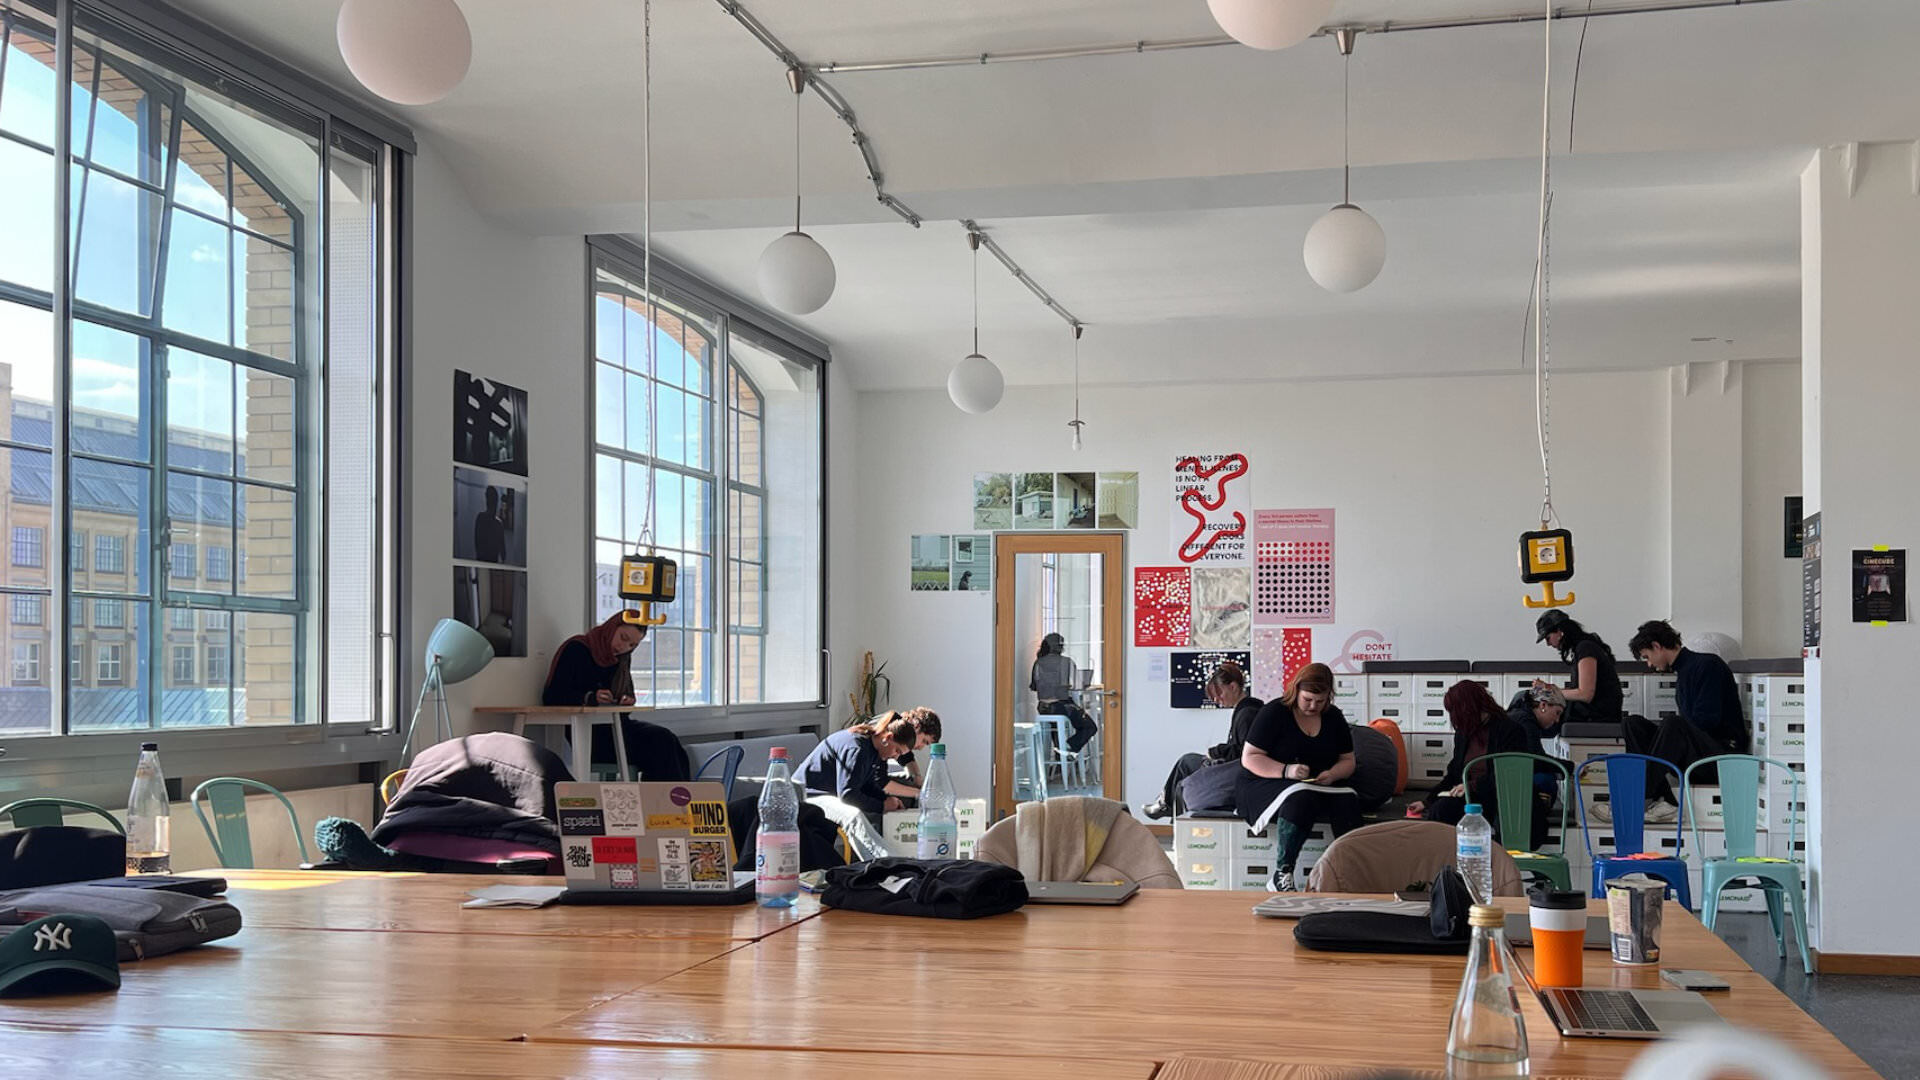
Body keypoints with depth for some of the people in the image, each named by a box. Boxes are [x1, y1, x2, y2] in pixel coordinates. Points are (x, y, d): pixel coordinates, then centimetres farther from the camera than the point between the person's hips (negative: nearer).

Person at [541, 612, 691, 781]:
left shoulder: (622, 660, 18)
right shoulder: (576, 649, -3)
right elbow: (551, 697, -9)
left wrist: (627, 701, -1)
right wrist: (590, 698, -25)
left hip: (616, 725, 6)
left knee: (664, 739, -25)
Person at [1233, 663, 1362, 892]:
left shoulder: (1333, 717, 11)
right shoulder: (1273, 713, -5)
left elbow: (1347, 761, 16)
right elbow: (1249, 758, -8)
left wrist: (1332, 774, -8)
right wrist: (1286, 771, -24)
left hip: (1319, 788, 5)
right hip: (1264, 785, -5)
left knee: (1348, 800, -28)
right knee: (1301, 798, -39)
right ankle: (1282, 874, -34)